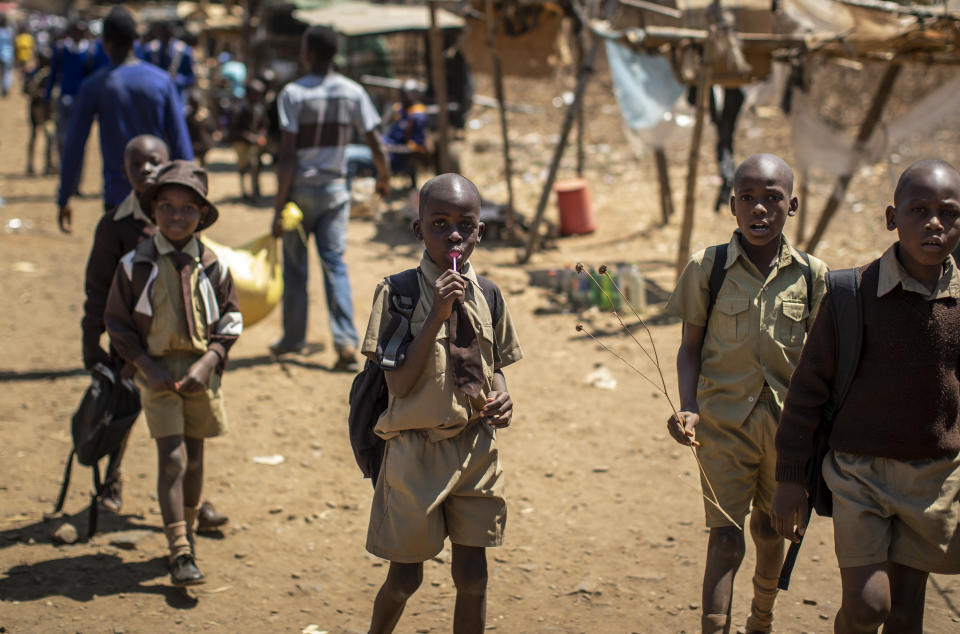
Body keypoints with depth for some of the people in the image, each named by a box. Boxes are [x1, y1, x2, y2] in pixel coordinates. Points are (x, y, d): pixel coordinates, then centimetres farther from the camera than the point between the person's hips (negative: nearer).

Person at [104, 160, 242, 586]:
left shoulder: (212, 265, -2)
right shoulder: (135, 264, -6)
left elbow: (230, 319, 5)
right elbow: (116, 322, 0)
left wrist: (207, 362, -8)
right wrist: (147, 366, -10)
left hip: (200, 371, 2)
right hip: (157, 371, -2)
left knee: (194, 458, 14)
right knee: (172, 459, -10)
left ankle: (188, 532, 35)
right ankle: (179, 554, -9)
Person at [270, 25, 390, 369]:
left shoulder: (293, 93, -12)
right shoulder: (352, 92, -1)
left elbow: (287, 154, -16)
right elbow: (375, 143, 1)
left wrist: (279, 205, -13)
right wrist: (384, 177, 21)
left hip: (300, 189, -3)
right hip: (335, 189, 3)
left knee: (294, 264, 12)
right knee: (335, 264, 4)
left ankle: (293, 338, 24)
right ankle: (346, 342, -10)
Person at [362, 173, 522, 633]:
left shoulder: (487, 296, 2)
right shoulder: (397, 292, -11)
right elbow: (399, 384, -17)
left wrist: (502, 397, -7)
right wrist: (437, 316, -25)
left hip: (475, 448, 4)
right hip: (416, 451, -3)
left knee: (472, 578, 8)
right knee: (404, 579, 9)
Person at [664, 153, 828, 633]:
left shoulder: (811, 274, -3)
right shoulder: (707, 268, -6)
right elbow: (691, 347, 1)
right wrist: (688, 408, -13)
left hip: (786, 423, 2)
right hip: (723, 421, -2)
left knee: (769, 530, 18)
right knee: (726, 537, -9)